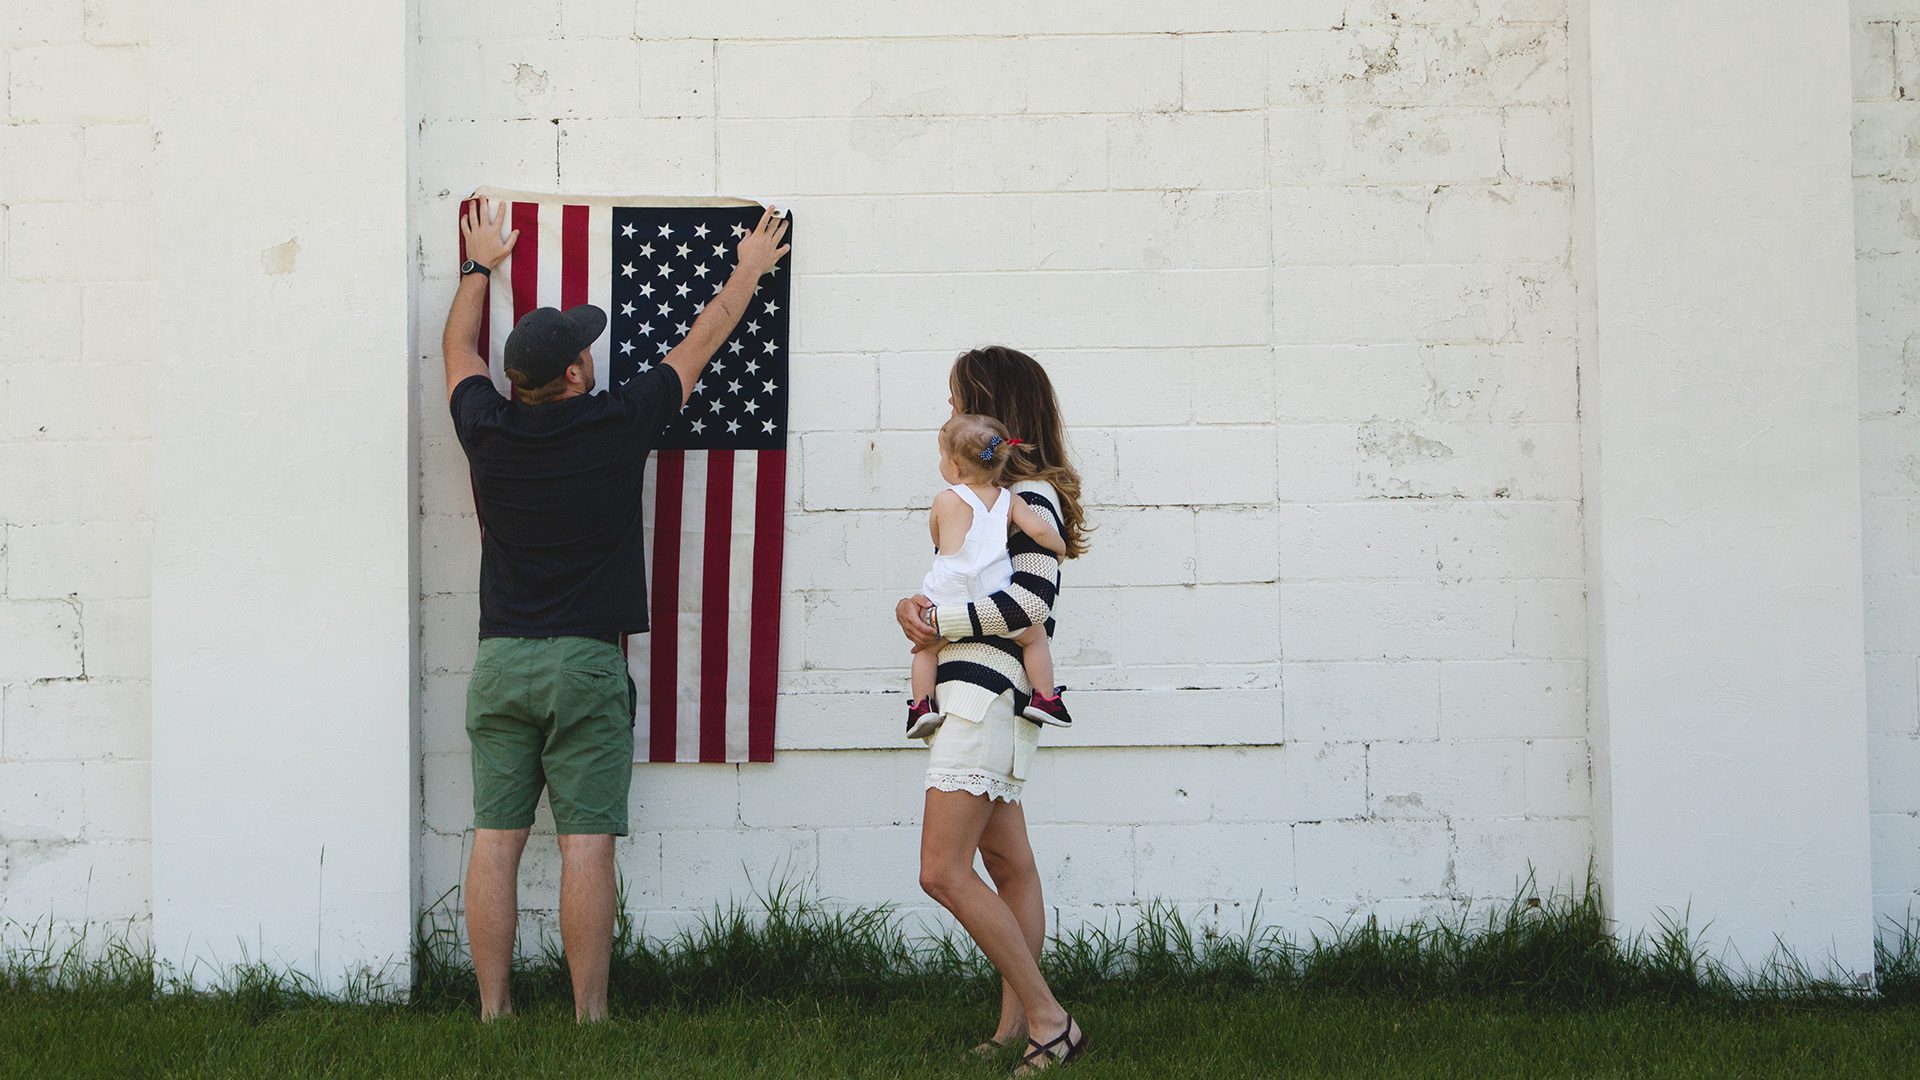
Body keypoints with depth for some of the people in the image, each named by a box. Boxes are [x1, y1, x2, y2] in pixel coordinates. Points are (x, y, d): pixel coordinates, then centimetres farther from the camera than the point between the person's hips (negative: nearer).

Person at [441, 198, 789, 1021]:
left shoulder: (488, 430, 1)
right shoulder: (617, 427, -6)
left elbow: (458, 348, 23)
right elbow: (700, 344, 10)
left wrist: (480, 266, 39)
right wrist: (748, 272, 26)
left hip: (500, 661, 3)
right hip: (587, 662, -3)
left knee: (495, 842, 3)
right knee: (586, 846, -4)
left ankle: (493, 1013, 3)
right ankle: (589, 1016, -3)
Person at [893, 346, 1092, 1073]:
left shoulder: (1030, 496, -10)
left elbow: (1029, 602, -20)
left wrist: (939, 621, -13)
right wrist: (914, 608, -1)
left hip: (987, 692, -10)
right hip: (968, 694, 10)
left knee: (943, 872, -14)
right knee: (1009, 868, 9)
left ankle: (1049, 1020, -12)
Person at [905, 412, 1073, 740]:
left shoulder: (945, 501, -1)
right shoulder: (1009, 501, 3)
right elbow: (1040, 531, -8)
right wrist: (1061, 548, 14)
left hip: (949, 600, -1)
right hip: (994, 600, 1)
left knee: (925, 647, 24)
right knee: (1035, 637, 24)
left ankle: (922, 704, 14)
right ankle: (1043, 698, 15)